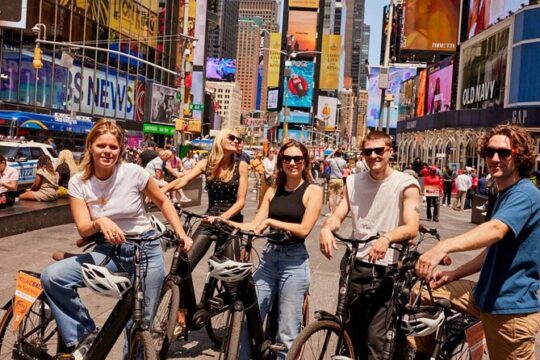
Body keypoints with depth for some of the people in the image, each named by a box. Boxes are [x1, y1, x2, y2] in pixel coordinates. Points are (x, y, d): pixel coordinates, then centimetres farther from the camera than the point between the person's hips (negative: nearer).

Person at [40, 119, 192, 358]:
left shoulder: (134, 173, -12)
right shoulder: (79, 182, -6)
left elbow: (163, 202, 3)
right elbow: (83, 229, -13)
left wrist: (181, 234, -6)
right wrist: (100, 222, -36)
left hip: (145, 251, -2)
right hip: (107, 251, 2)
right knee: (51, 277, -18)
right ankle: (84, 335, -2)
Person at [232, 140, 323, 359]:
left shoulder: (313, 191, -2)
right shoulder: (273, 191, 12)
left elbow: (304, 229, -11)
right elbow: (256, 225, 5)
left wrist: (270, 221, -14)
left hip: (294, 261, -4)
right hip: (268, 257, 4)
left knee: (287, 334, 3)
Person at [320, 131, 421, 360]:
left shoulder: (406, 184, -6)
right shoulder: (353, 182, 8)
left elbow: (411, 228, -17)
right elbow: (338, 215, 1)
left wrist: (386, 238, -37)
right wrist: (327, 227, -22)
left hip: (388, 271, -4)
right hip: (357, 266, 4)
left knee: (374, 339, -6)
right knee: (351, 333, 16)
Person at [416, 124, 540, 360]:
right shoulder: (504, 195, 14)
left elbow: (496, 230, -38)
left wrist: (445, 246, -53)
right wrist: (453, 275, 10)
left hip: (513, 306, -9)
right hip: (488, 296, 9)